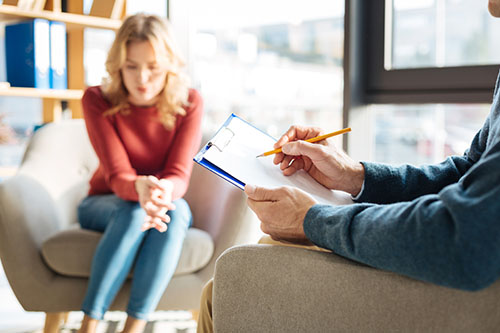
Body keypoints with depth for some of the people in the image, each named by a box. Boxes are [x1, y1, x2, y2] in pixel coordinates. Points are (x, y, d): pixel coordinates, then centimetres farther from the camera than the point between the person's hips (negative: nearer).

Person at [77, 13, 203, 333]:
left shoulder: (189, 103, -12)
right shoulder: (97, 100, -15)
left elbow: (179, 176, -19)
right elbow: (117, 175, -23)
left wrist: (164, 191, -45)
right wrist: (141, 189, -48)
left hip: (167, 205, 1)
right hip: (106, 204, -1)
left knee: (177, 209, -34)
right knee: (133, 212, -36)